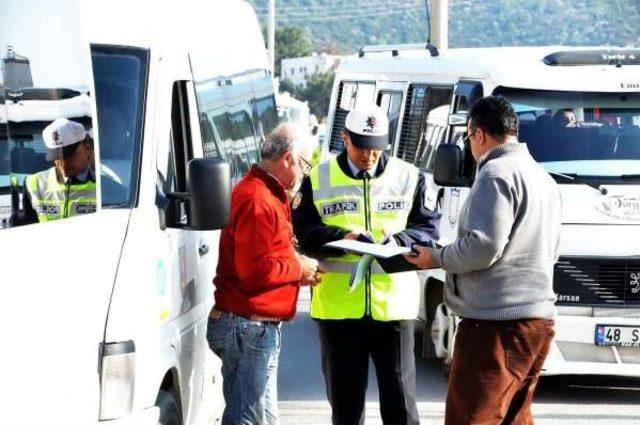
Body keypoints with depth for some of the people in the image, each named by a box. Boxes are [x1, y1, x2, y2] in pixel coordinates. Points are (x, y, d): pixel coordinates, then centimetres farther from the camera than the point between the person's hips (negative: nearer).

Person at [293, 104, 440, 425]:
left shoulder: (409, 177, 5)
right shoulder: (319, 178, 4)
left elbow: (429, 230, 5)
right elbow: (302, 231, 0)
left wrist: (399, 240, -16)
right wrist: (340, 238, -18)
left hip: (394, 303, 0)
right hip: (338, 305, 1)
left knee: (399, 398, 3)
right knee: (344, 398, 11)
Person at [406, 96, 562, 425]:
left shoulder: (497, 173, -12)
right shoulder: (544, 178, 18)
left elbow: (482, 247, -20)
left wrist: (437, 258, -4)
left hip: (497, 323, -10)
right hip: (538, 317, 10)